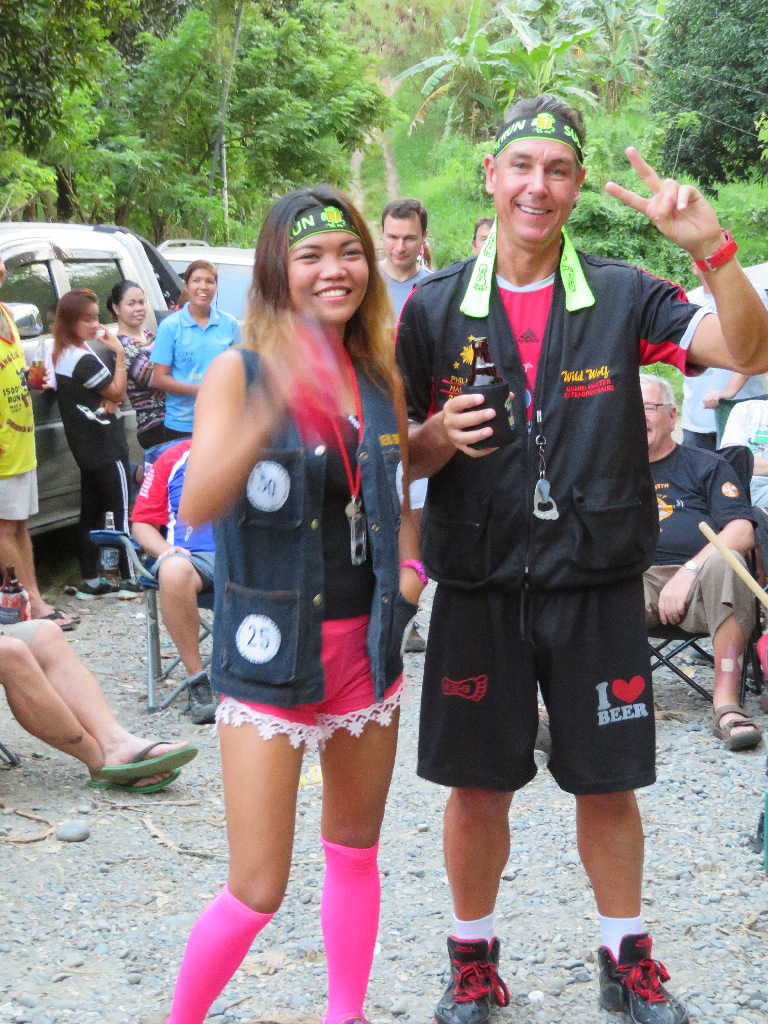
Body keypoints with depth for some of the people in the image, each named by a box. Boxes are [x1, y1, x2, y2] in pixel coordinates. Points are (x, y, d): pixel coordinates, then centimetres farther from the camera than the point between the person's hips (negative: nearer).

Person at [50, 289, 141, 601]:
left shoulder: (59, 355, 8)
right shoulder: (84, 360, -21)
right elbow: (117, 392, -13)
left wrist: (106, 400, -4)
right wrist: (119, 354, -14)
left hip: (84, 446, 9)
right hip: (106, 448, -9)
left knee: (91, 512, 11)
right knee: (121, 511, -2)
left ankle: (90, 580, 15)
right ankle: (129, 580, 1)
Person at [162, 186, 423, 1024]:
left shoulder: (381, 379, 5)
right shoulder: (237, 372, -10)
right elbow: (196, 506, -26)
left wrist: (409, 564, 4)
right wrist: (272, 411, -39)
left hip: (367, 647, 5)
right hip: (268, 651, -5)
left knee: (354, 856, 18)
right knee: (258, 891, -4)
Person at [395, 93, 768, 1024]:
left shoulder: (621, 298, 0)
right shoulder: (434, 307, 1)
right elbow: (393, 454, 4)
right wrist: (440, 437, -18)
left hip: (597, 585, 0)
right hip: (478, 588, 0)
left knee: (607, 782, 10)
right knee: (476, 784, 8)